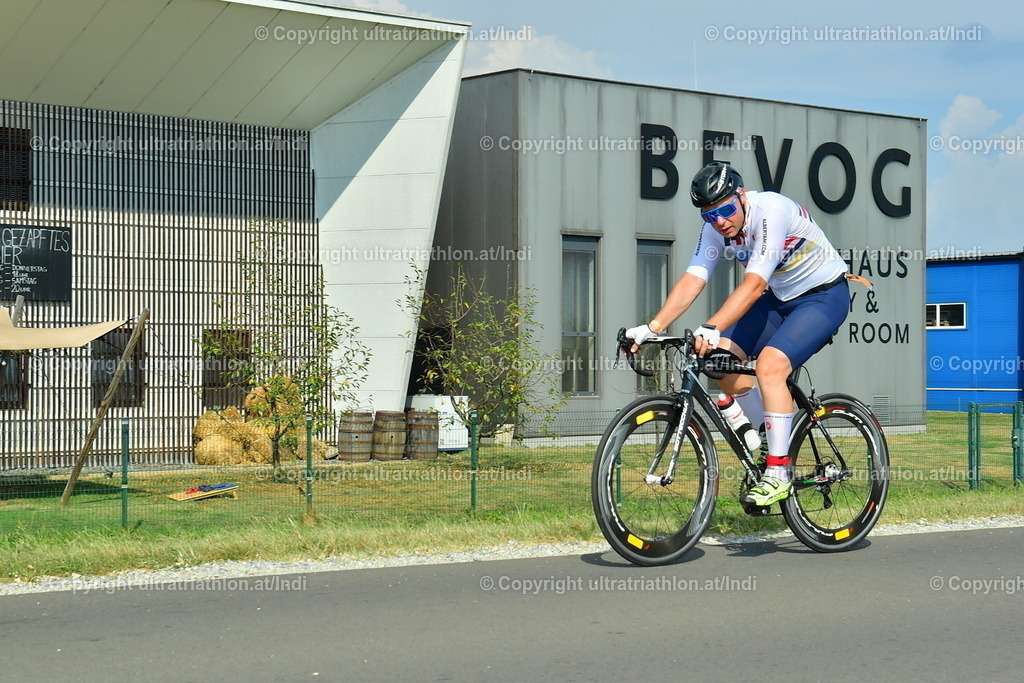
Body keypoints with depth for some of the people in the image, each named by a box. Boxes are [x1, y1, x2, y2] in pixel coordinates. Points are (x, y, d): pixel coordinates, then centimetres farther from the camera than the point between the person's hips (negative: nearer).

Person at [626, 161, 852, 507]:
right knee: (721, 356, -9)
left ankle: (778, 474, -18)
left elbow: (754, 285, -37)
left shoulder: (770, 211, -30)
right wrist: (650, 329, -24)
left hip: (825, 295, -8)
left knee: (770, 365, -27)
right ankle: (768, 436, 10)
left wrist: (711, 329, -48)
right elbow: (691, 281, -13)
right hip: (781, 298, 8)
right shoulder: (715, 226, -8)